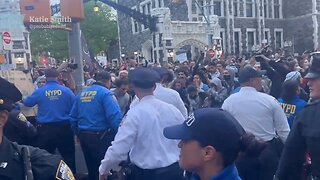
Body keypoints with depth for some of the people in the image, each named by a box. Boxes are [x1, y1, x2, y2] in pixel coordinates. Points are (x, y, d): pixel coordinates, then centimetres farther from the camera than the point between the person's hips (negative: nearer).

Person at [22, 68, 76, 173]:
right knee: (68, 156, 12)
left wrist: (22, 100, 35)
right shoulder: (66, 91, -5)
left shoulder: (39, 91, -4)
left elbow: (27, 102, 12)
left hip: (45, 129, 0)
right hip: (64, 127, 0)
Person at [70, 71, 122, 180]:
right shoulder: (105, 93, -11)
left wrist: (78, 133, 21)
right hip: (100, 135, -7)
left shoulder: (81, 93, 10)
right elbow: (115, 116, -21)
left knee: (91, 167, 21)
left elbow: (73, 116, 11)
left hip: (83, 135, 7)